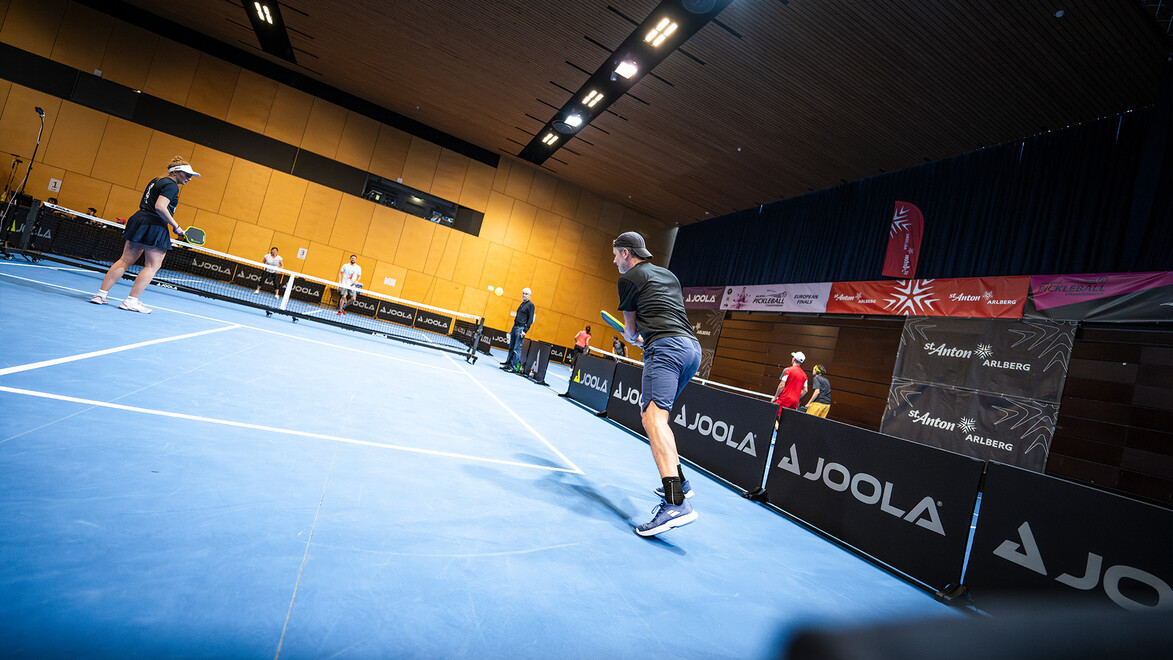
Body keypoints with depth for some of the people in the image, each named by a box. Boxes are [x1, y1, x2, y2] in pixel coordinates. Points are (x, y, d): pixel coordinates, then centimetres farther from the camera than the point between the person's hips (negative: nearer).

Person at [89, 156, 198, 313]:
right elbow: (160, 207, -22)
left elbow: (145, 205, 25)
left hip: (138, 218, 9)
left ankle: (101, 294, 13)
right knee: (152, 266, -1)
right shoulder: (171, 185, -10)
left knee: (125, 260, 12)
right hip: (155, 226, -9)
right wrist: (175, 226, -17)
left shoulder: (156, 181, 20)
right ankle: (131, 301, -3)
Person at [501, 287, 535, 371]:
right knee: (511, 347, 11)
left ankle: (514, 367, -5)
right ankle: (508, 363, 18)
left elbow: (530, 319, -12)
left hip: (521, 328, -8)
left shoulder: (530, 305, -7)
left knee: (517, 349, -8)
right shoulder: (522, 304, 18)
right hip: (515, 327, 8)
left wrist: (525, 331, -18)